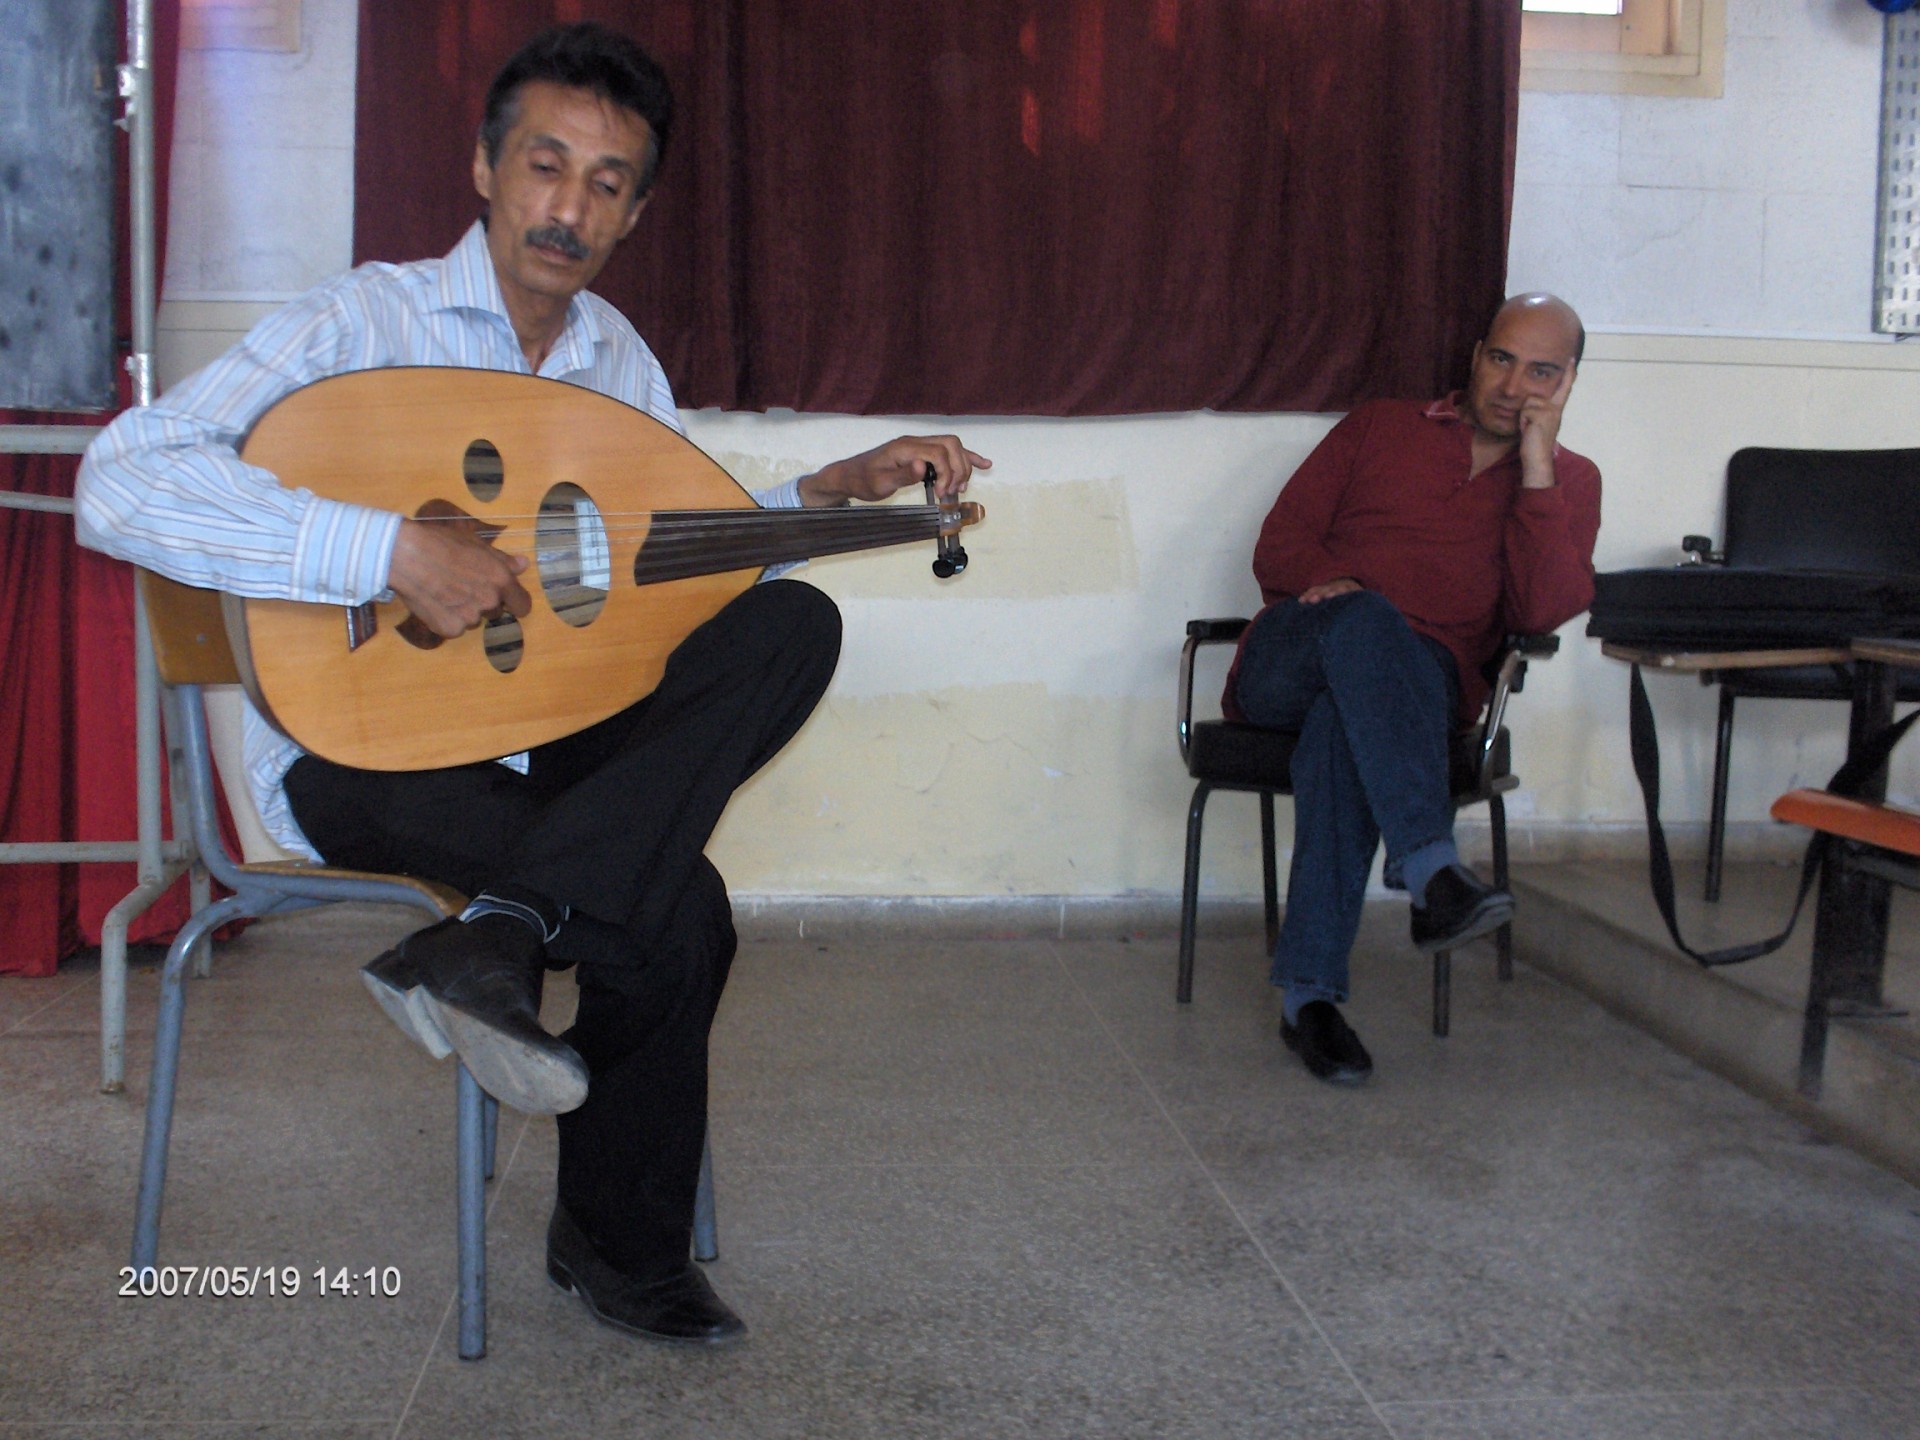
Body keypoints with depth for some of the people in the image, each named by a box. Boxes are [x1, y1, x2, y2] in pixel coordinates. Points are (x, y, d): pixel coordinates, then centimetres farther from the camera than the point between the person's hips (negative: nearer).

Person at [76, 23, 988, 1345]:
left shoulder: (615, 355, 9)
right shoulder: (365, 320, -12)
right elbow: (121, 483, -24)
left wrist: (840, 486, 1)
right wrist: (396, 550, -33)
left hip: (538, 731, 7)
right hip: (355, 752, -7)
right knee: (674, 911, -26)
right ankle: (622, 1251, -5)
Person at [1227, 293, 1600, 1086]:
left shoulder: (1569, 482, 18)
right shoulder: (1380, 427, 20)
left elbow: (1543, 611, -2)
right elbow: (1278, 545, 12)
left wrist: (1534, 468, -4)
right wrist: (1328, 582, -11)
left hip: (1418, 682, -1)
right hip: (1287, 663, 1)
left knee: (1343, 724, -38)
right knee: (1362, 620, -36)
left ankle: (1309, 990, -39)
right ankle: (1432, 870, -48)